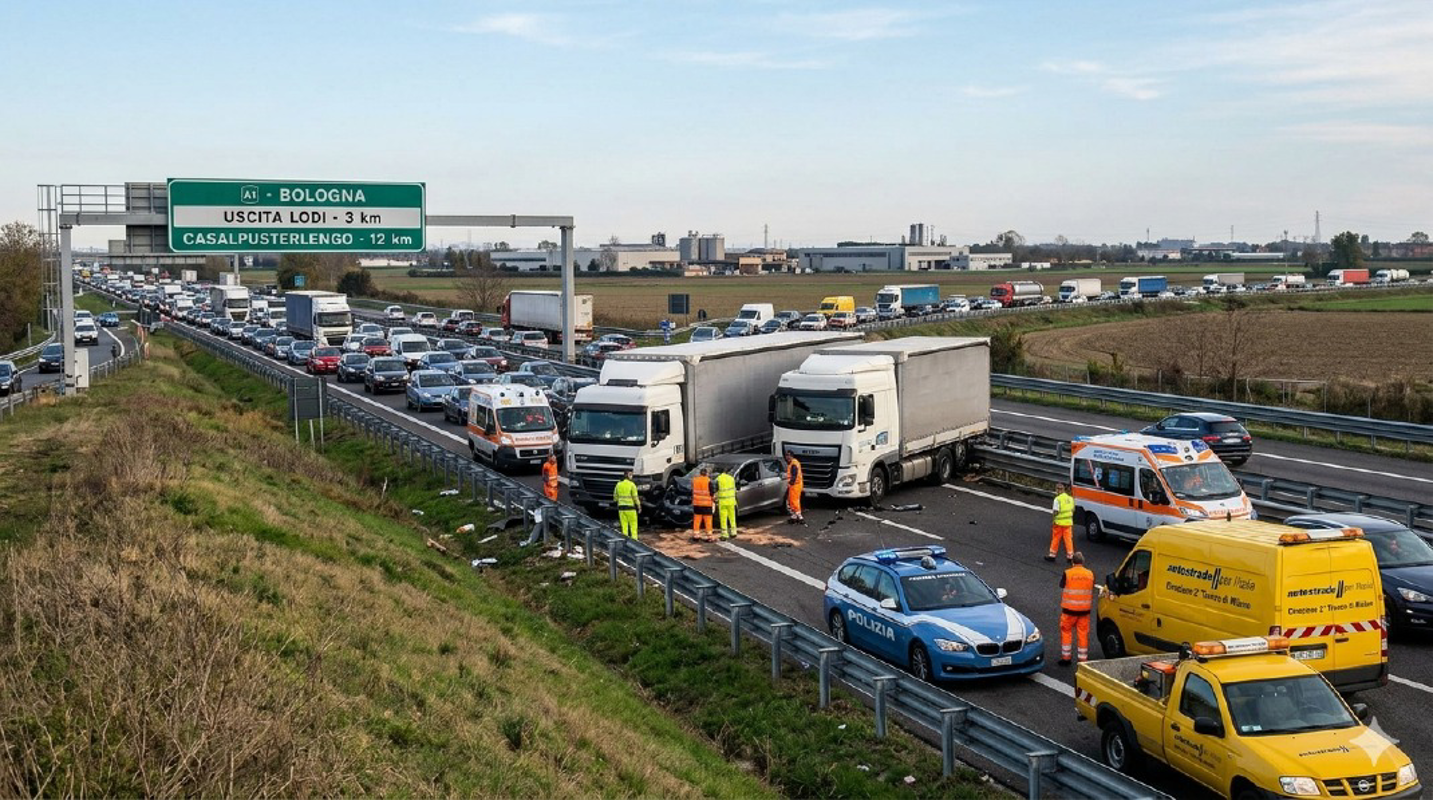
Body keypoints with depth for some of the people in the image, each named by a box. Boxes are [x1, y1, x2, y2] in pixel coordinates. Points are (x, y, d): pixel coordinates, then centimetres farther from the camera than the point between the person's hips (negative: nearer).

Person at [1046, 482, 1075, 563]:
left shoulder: (1058, 499, -15)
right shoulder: (1070, 498, 6)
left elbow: (1055, 512, -16)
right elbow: (1073, 510, 13)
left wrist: (1053, 521, -7)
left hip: (1059, 523, -5)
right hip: (1069, 522, 5)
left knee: (1055, 539, 7)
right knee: (1068, 539, 8)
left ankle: (1052, 554, 16)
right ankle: (1070, 555, 6)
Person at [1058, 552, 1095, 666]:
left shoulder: (1067, 574, -7)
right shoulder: (1090, 574, 3)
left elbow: (1062, 592, -1)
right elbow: (1092, 594, 11)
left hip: (1069, 609, -3)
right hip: (1085, 610, 3)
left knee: (1066, 632, 10)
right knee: (1083, 634, 8)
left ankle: (1065, 658, 11)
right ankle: (1083, 659, 10)